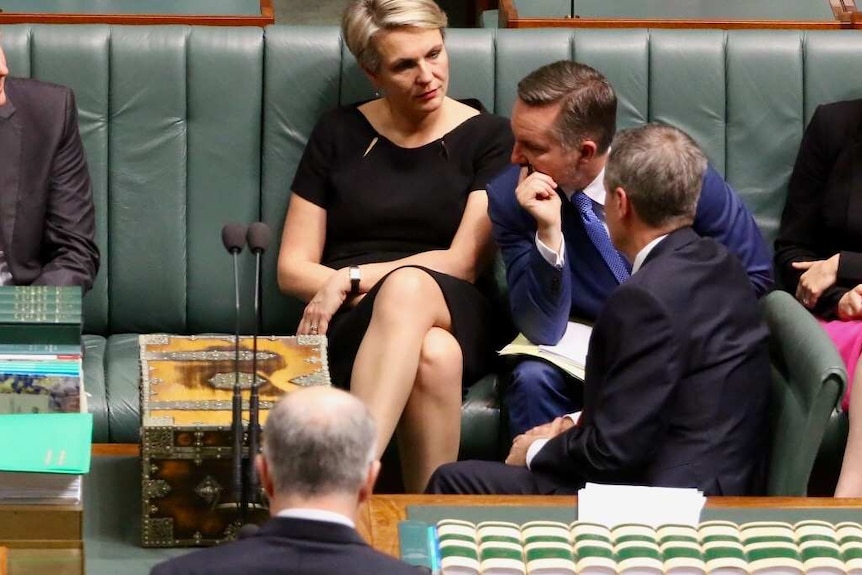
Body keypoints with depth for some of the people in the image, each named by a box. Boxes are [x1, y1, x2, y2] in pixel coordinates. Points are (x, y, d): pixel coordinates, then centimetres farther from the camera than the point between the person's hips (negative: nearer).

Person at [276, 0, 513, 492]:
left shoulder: (487, 136, 7)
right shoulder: (340, 133, 12)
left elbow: (462, 263, -1)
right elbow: (293, 268, 10)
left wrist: (354, 279, -10)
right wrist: (352, 289, -9)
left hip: (455, 319, 0)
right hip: (352, 325, 1)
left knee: (409, 288, -41)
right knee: (432, 355, -39)